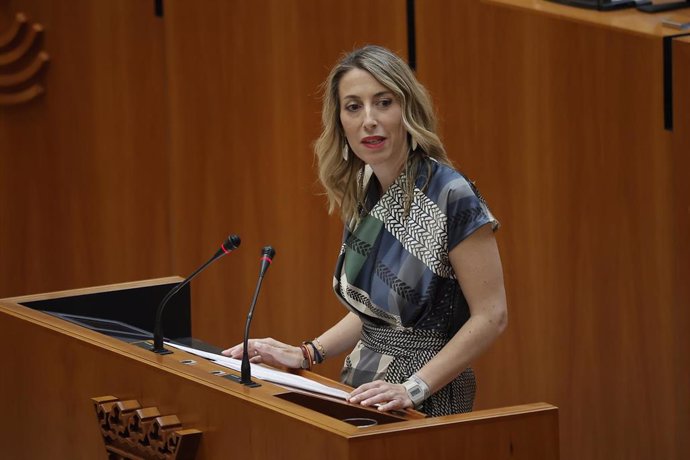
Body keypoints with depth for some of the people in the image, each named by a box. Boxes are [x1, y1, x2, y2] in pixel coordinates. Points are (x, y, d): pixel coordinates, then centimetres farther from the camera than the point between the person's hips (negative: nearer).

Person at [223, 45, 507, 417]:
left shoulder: (450, 197, -12)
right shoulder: (360, 195, 10)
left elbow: (491, 316, -13)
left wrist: (414, 388, -20)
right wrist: (307, 354, 7)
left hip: (430, 397, -6)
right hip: (363, 390, 6)